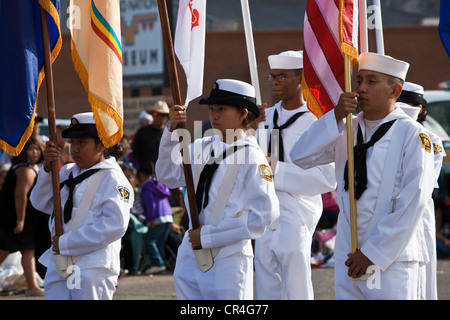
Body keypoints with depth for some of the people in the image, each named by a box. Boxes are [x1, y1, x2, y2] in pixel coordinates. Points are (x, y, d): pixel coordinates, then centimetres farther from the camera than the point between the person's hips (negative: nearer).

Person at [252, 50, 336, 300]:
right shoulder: (267, 117, 13)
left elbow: (328, 178, -18)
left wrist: (278, 170, -20)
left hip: (295, 218, -7)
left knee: (297, 292, -5)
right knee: (267, 291, 11)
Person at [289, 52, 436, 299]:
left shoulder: (412, 135, -6)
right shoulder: (346, 129, 12)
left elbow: (413, 202, -12)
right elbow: (301, 157, 2)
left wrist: (373, 253, -13)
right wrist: (335, 117, -9)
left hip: (392, 258, -5)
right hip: (348, 256, 5)